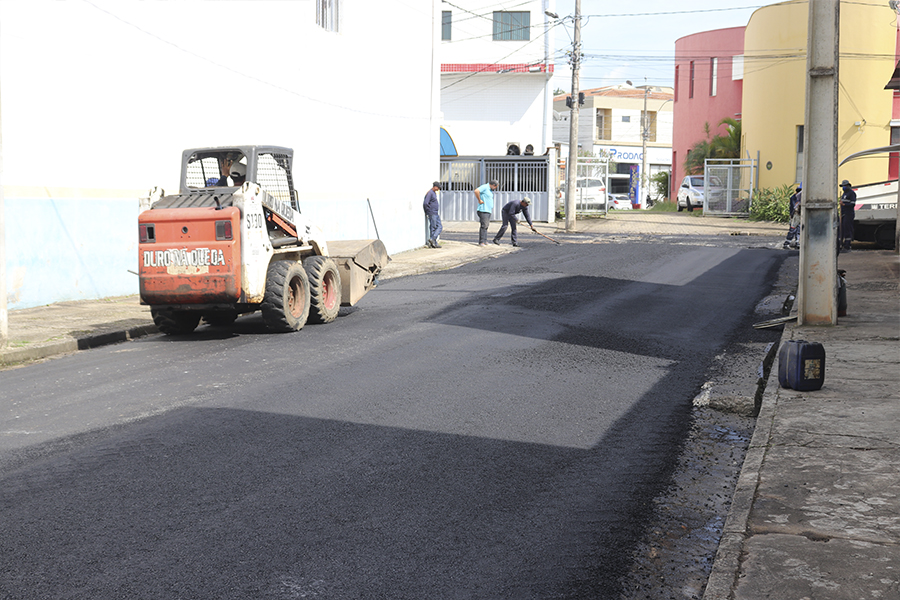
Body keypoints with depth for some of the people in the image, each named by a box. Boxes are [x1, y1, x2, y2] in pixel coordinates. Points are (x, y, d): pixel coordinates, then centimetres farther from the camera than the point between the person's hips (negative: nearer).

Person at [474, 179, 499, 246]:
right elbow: (476, 191, -26)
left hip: (488, 211, 10)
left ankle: (485, 241, 12)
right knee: (483, 226, -11)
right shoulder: (485, 187, -10)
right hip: (483, 210, -10)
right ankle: (481, 242, -11)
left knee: (486, 226, 9)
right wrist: (479, 200, -19)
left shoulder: (490, 190, 21)